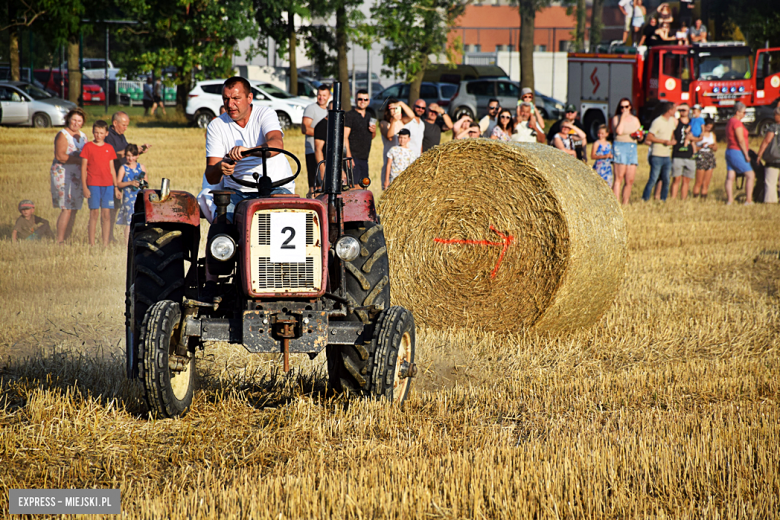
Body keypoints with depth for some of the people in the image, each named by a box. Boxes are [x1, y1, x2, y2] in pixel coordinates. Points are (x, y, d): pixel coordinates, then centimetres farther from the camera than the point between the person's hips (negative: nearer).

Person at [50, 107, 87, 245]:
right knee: (67, 209, -12)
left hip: (77, 176, 7)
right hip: (63, 175, -7)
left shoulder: (82, 136, 15)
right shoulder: (63, 135, -8)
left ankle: (67, 238, 9)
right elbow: (60, 156, -18)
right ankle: (59, 241, -10)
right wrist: (79, 160, -20)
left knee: (74, 209, 5)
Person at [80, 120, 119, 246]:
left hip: (108, 185, 3)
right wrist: (84, 187, -6)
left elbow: (112, 168, 14)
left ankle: (105, 244, 5)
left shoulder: (109, 148, 11)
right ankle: (91, 243, 3)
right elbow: (83, 167, 0)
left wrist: (116, 187, 12)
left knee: (106, 214, 1)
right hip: (93, 184, -3)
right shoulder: (88, 147, 1)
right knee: (94, 213, -2)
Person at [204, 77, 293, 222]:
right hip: (237, 192, 1)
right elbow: (211, 178, -3)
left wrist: (248, 151, -45)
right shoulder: (216, 126, 5)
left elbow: (277, 144, -24)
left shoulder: (265, 114, -1)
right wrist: (220, 168, -29)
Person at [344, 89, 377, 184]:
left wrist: (374, 131, 3)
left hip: (364, 158, 7)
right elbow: (345, 137, -11)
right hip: (353, 157, -7)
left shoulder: (370, 114, 17)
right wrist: (349, 157, -20)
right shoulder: (349, 115, -4)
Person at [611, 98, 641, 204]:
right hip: (620, 147, -5)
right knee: (619, 178, -11)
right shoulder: (616, 118, 3)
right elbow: (619, 131, -14)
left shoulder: (635, 119, 17)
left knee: (630, 180, 2)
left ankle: (625, 203, 9)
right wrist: (622, 118, -9)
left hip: (633, 148, 5)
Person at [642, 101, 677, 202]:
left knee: (666, 180, 6)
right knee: (653, 179, -9)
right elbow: (649, 138, -15)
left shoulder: (672, 121, 11)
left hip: (667, 156, 7)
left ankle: (663, 200, 13)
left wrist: (672, 140, 6)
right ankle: (644, 200, -3)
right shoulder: (657, 122, -13)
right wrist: (664, 141, -17)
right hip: (657, 156, -7)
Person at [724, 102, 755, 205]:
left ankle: (729, 199, 0)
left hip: (729, 150, 10)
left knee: (730, 177, 3)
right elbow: (741, 140, -18)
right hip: (737, 153, -10)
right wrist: (746, 155, -13)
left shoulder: (730, 122, 15)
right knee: (750, 175, -3)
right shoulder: (737, 123, -15)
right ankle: (749, 200, -6)